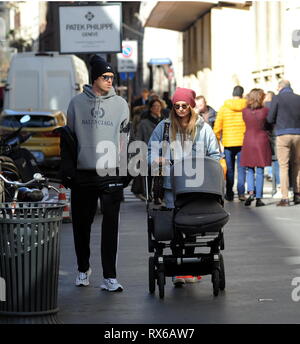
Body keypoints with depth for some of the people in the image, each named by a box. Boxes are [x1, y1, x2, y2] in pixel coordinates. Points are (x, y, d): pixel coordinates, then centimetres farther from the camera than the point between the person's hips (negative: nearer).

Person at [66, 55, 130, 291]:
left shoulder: (120, 104, 7)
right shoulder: (77, 102, 6)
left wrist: (122, 164, 4)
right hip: (83, 174, 1)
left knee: (111, 225, -5)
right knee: (81, 223, 8)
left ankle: (109, 276, -3)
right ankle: (83, 269, 26)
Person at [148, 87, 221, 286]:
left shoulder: (203, 128, 8)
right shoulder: (164, 127, 9)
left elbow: (215, 155, 11)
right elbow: (152, 149, 13)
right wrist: (157, 159, -8)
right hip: (172, 185, 0)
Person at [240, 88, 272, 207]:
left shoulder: (245, 111, -3)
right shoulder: (265, 111, -9)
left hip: (248, 142, 2)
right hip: (262, 142, -2)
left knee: (250, 170, 13)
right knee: (260, 171, 4)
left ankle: (251, 192, -8)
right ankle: (258, 198, 4)